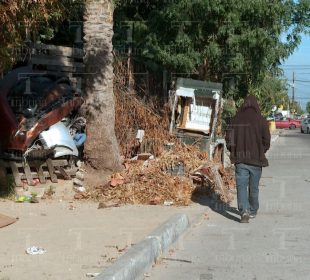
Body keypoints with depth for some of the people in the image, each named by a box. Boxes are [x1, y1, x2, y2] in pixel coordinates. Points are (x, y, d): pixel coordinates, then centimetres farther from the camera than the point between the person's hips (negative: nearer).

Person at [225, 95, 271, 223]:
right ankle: (253, 211, 28)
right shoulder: (261, 121, -6)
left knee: (241, 186, -1)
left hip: (240, 159, 0)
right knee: (254, 187, 14)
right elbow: (266, 141, -5)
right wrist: (261, 153, 12)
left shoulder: (236, 119, -2)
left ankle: (244, 211, -19)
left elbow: (229, 138, 0)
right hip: (256, 160, 0)